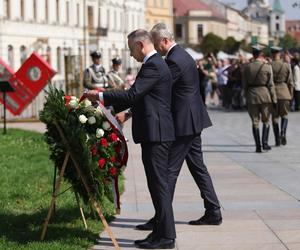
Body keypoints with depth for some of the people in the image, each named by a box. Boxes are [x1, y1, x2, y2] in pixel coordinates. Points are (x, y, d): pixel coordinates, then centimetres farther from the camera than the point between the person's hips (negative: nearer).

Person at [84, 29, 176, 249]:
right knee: (157, 184, 13)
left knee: (159, 184, -7)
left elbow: (132, 94, -21)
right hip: (154, 133, 11)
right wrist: (112, 106, 19)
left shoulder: (154, 66, -15)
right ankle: (162, 232, 19)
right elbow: (138, 96, 22)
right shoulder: (155, 64, 18)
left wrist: (101, 96, -14)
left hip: (156, 134, -11)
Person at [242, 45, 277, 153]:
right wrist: (274, 99, -1)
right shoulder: (267, 67, -7)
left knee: (255, 122, 7)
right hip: (265, 95, -2)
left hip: (252, 96, 2)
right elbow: (270, 84, -6)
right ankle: (264, 143, 1)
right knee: (266, 120, 13)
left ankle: (258, 146, 5)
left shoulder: (247, 67, 0)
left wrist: (247, 97, 12)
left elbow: (244, 85, 3)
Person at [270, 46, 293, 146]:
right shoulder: (287, 65, -3)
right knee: (284, 114, 15)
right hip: (284, 92, 0)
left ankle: (277, 140, 7)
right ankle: (283, 132, -11)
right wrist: (291, 95, 9)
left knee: (274, 116, 9)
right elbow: (290, 82, 0)